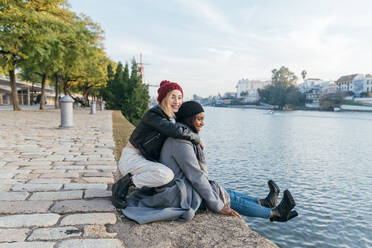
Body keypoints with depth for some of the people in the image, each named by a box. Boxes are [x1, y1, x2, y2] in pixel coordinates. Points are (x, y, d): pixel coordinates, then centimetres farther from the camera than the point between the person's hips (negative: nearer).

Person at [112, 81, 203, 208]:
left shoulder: (171, 118, 7)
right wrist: (198, 139, -19)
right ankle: (125, 183, -12)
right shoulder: (153, 115, -20)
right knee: (166, 175, -31)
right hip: (131, 159, -9)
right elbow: (178, 131, -35)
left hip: (144, 159, 9)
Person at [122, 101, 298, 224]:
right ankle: (276, 213, 16)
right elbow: (196, 176, -22)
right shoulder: (181, 142, -23)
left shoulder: (181, 136, 9)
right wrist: (218, 207, -16)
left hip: (177, 188, 9)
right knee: (228, 197, 0)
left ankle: (264, 202, 30)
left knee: (222, 191, 14)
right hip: (178, 195, -9)